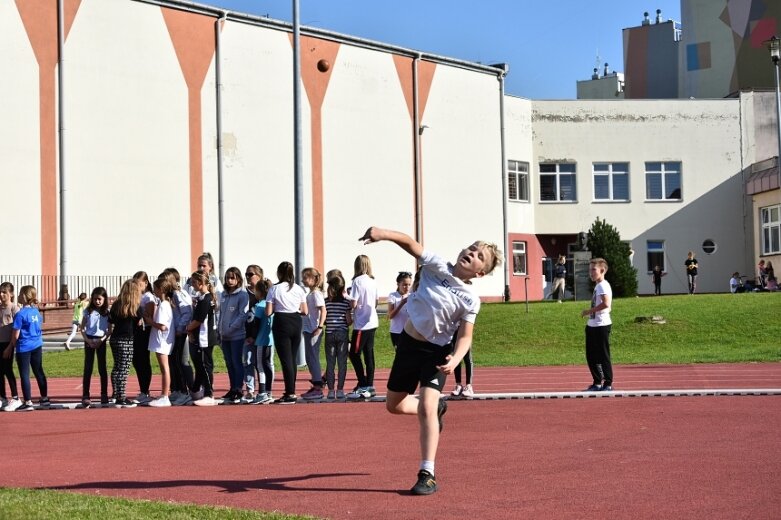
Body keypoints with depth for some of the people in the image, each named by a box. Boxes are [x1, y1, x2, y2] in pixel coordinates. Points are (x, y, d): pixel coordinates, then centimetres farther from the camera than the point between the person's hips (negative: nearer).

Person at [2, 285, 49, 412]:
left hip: (24, 347, -7)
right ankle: (44, 399, 22)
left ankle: (28, 402, 2)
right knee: (39, 372, 15)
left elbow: (16, 335, -13)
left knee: (24, 375, 1)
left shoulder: (20, 314, -16)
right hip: (37, 345, 7)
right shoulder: (36, 311, 4)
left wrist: (10, 348, 0)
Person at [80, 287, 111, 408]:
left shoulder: (107, 313, 1)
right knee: (88, 368, -2)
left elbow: (109, 330, 1)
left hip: (101, 341, 0)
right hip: (89, 340, 0)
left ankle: (104, 395, 13)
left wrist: (102, 340, -14)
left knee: (102, 368, 4)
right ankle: (85, 396, -3)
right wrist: (88, 340, -10)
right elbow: (82, 328, 4)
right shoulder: (88, 311, 2)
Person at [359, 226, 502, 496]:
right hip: (408, 344, 4)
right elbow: (409, 243, -16)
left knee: (426, 407, -21)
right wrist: (383, 233, -34)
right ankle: (437, 408, 46)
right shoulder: (437, 267, -7)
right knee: (394, 405, 16)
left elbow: (465, 336, -12)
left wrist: (455, 359, -32)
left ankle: (427, 475, -15)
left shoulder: (471, 299, -11)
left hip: (436, 353, -4)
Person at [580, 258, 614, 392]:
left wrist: (589, 311, -19)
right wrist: (590, 313, 11)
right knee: (591, 356, 14)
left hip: (601, 326, -10)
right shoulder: (598, 286, 16)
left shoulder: (602, 285, -14)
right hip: (593, 326, 10)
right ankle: (597, 383, 23)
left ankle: (608, 384, 3)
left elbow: (606, 303, -28)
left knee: (603, 356, -4)